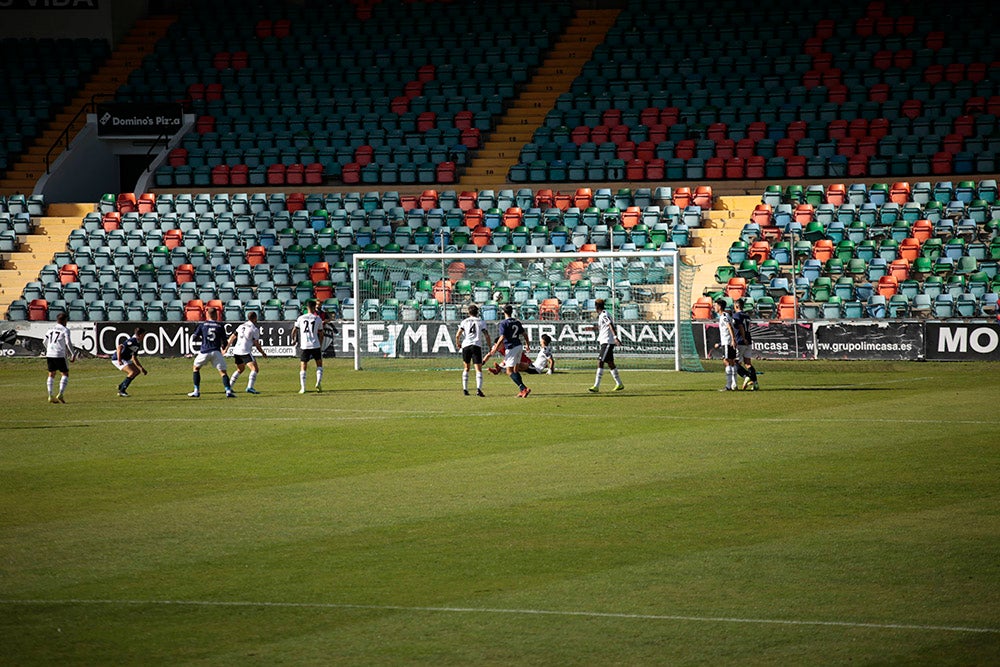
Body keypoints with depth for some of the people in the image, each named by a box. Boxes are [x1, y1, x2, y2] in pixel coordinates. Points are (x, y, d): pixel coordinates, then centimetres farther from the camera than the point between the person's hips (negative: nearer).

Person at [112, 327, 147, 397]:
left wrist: (141, 368, 19)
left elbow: (134, 358, 22)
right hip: (117, 359, -10)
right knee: (132, 372, -21)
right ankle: (121, 391, -16)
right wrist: (119, 360, -36)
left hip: (125, 359, 10)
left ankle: (121, 386, 17)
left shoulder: (138, 344, 12)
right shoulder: (132, 341, -20)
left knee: (137, 371, 12)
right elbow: (119, 347, -31)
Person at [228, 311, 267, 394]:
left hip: (236, 351, 7)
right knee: (255, 369, -11)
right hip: (246, 352, -7)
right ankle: (250, 387, -29)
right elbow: (256, 344, -4)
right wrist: (263, 353, 9)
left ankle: (228, 386, 26)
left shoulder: (241, 326, 14)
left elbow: (232, 337, 14)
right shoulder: (255, 329, -3)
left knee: (240, 369, 26)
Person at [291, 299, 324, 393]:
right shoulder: (318, 319, 1)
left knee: (303, 367, 4)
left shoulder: (301, 318, 2)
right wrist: (321, 346, 17)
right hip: (315, 345, 0)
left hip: (305, 346, 0)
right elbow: (320, 334, 5)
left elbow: (294, 330, 8)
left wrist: (293, 339, 28)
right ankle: (319, 382, -1)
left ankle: (302, 388, -3)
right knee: (319, 364, 18)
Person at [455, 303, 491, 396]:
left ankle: (465, 389, 15)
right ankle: (478, 389, -23)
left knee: (466, 368, 18)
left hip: (466, 345, 2)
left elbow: (458, 335, 1)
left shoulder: (465, 321, 9)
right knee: (478, 369, -5)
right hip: (476, 345, -2)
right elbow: (486, 335, -1)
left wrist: (457, 343, 20)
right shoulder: (481, 322, 7)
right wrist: (489, 346, 11)